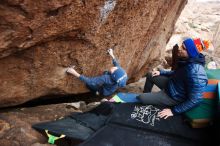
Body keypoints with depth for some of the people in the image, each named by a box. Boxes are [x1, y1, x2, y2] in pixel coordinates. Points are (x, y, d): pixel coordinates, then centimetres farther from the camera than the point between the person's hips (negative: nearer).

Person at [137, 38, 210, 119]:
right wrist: (161, 72, 7)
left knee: (141, 98, -9)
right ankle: (147, 97, 40)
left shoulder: (195, 72, -35)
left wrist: (174, 111, -24)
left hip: (174, 97, -8)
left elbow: (195, 100, -30)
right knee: (150, 76, 18)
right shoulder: (187, 60, -9)